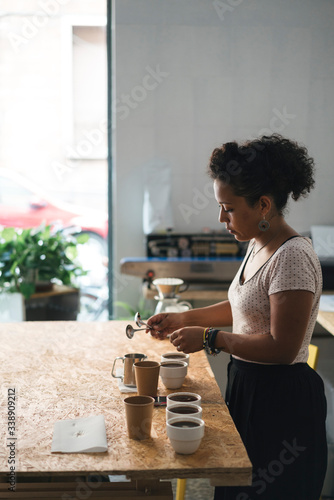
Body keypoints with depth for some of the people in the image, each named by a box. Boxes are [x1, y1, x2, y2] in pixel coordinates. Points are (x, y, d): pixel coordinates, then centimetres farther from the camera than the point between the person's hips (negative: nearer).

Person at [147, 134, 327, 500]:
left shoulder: (293, 257, -23)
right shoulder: (259, 247, 6)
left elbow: (282, 348, -25)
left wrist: (209, 338, -19)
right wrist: (184, 318, 12)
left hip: (281, 402, -9)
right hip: (248, 387, 9)